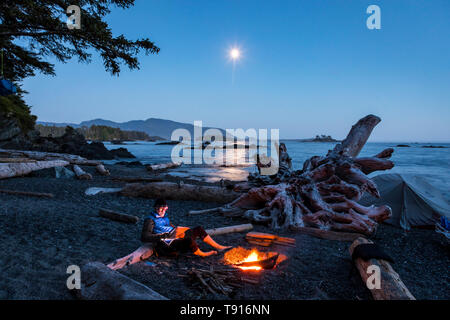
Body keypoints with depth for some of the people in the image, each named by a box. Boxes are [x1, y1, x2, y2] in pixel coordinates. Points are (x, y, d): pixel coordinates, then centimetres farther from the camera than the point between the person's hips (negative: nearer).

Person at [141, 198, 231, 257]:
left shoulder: (165, 217, 18)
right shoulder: (150, 220, -7)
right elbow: (144, 238, -17)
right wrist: (162, 236, -22)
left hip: (175, 238, 9)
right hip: (166, 246, -9)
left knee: (199, 229, 1)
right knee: (188, 239, -35)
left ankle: (219, 247, 6)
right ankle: (201, 254, -4)